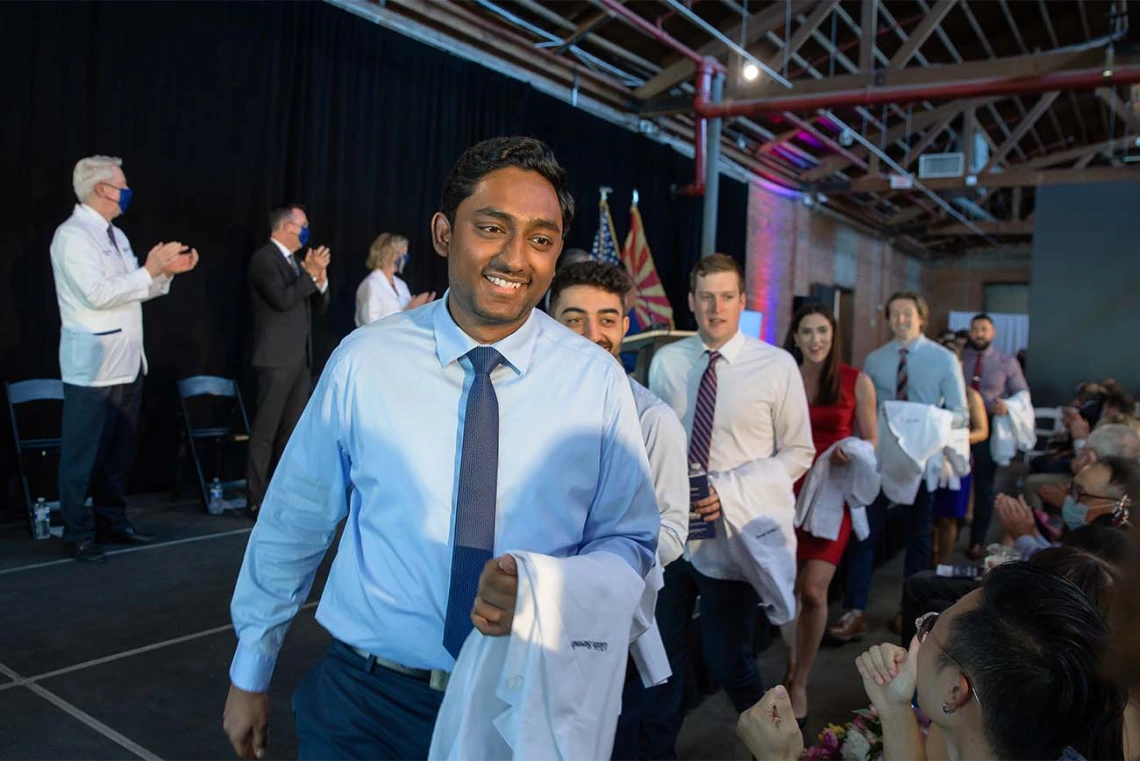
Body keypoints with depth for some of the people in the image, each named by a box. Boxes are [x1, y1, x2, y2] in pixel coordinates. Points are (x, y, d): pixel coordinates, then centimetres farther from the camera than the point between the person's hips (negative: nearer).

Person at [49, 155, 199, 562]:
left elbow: (133, 289, 19)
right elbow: (98, 294, -22)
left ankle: (111, 521, 26)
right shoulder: (72, 235, -12)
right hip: (94, 364, -9)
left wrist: (165, 271, 4)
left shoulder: (115, 235, 15)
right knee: (83, 452, 2)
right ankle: (78, 533, 12)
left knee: (119, 450, 15)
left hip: (126, 361, 9)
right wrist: (150, 269, -17)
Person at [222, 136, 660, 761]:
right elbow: (292, 525, -1)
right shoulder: (363, 361, -10)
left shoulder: (596, 380, -10)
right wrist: (249, 674, 9)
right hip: (364, 704, 0)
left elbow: (629, 541, -3)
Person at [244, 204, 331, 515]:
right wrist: (310, 273, -13)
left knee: (293, 430, 11)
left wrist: (320, 279, 0)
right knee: (265, 431, -5)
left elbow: (319, 306, 17)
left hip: (301, 359, 9)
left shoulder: (296, 261, 18)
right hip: (277, 359, -9)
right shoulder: (264, 258, -7)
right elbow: (282, 299, -21)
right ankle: (257, 500, -1)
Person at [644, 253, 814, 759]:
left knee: (727, 660, 12)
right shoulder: (665, 362, 1)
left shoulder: (777, 366, -9)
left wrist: (731, 488, -18)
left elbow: (798, 453, -5)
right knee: (661, 650, 16)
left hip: (731, 535, -3)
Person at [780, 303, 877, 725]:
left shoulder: (857, 382, -1)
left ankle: (800, 684, 8)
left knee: (813, 591, -9)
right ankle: (790, 669, 30)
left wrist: (850, 453, -18)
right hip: (788, 489, 2)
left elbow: (871, 441, 4)